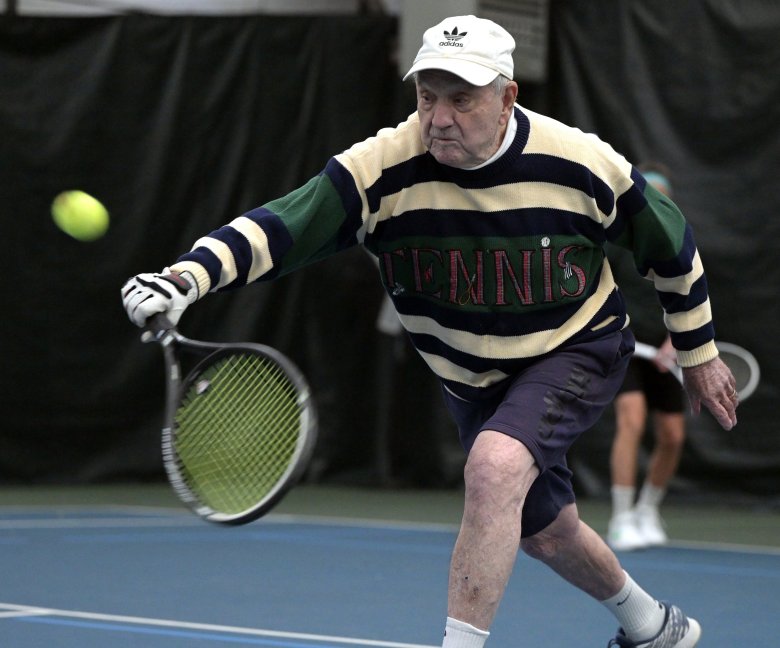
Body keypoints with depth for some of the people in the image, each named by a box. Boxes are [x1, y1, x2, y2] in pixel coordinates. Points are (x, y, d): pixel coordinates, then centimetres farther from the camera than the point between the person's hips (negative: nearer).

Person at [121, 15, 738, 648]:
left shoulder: (583, 163, -22)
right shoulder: (382, 169, -24)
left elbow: (670, 244, -4)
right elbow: (279, 227, -35)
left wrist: (699, 353, 6)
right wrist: (187, 276, -53)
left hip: (577, 353, -3)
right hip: (470, 377, 4)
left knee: (495, 466, -32)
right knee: (544, 530, 18)